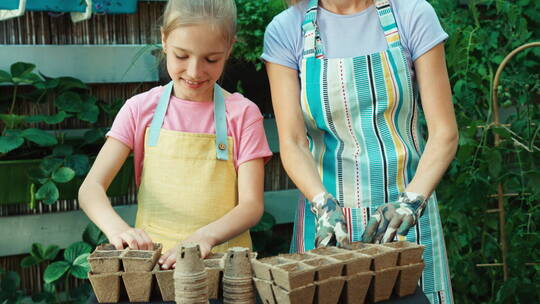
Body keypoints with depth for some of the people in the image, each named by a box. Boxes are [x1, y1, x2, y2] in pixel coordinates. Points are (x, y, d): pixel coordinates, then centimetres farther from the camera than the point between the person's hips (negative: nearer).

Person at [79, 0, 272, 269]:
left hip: (223, 255, -1)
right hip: (151, 255, 1)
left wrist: (205, 237, -25)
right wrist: (117, 228, -25)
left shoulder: (242, 114, 1)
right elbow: (91, 187, -3)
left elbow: (252, 204, -4)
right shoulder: (140, 109, 4)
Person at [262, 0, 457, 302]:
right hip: (329, 216, 1)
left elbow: (444, 132, -6)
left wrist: (411, 201, -20)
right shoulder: (285, 30, -2)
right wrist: (324, 206, -23)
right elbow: (292, 142, -7)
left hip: (404, 212, 0)